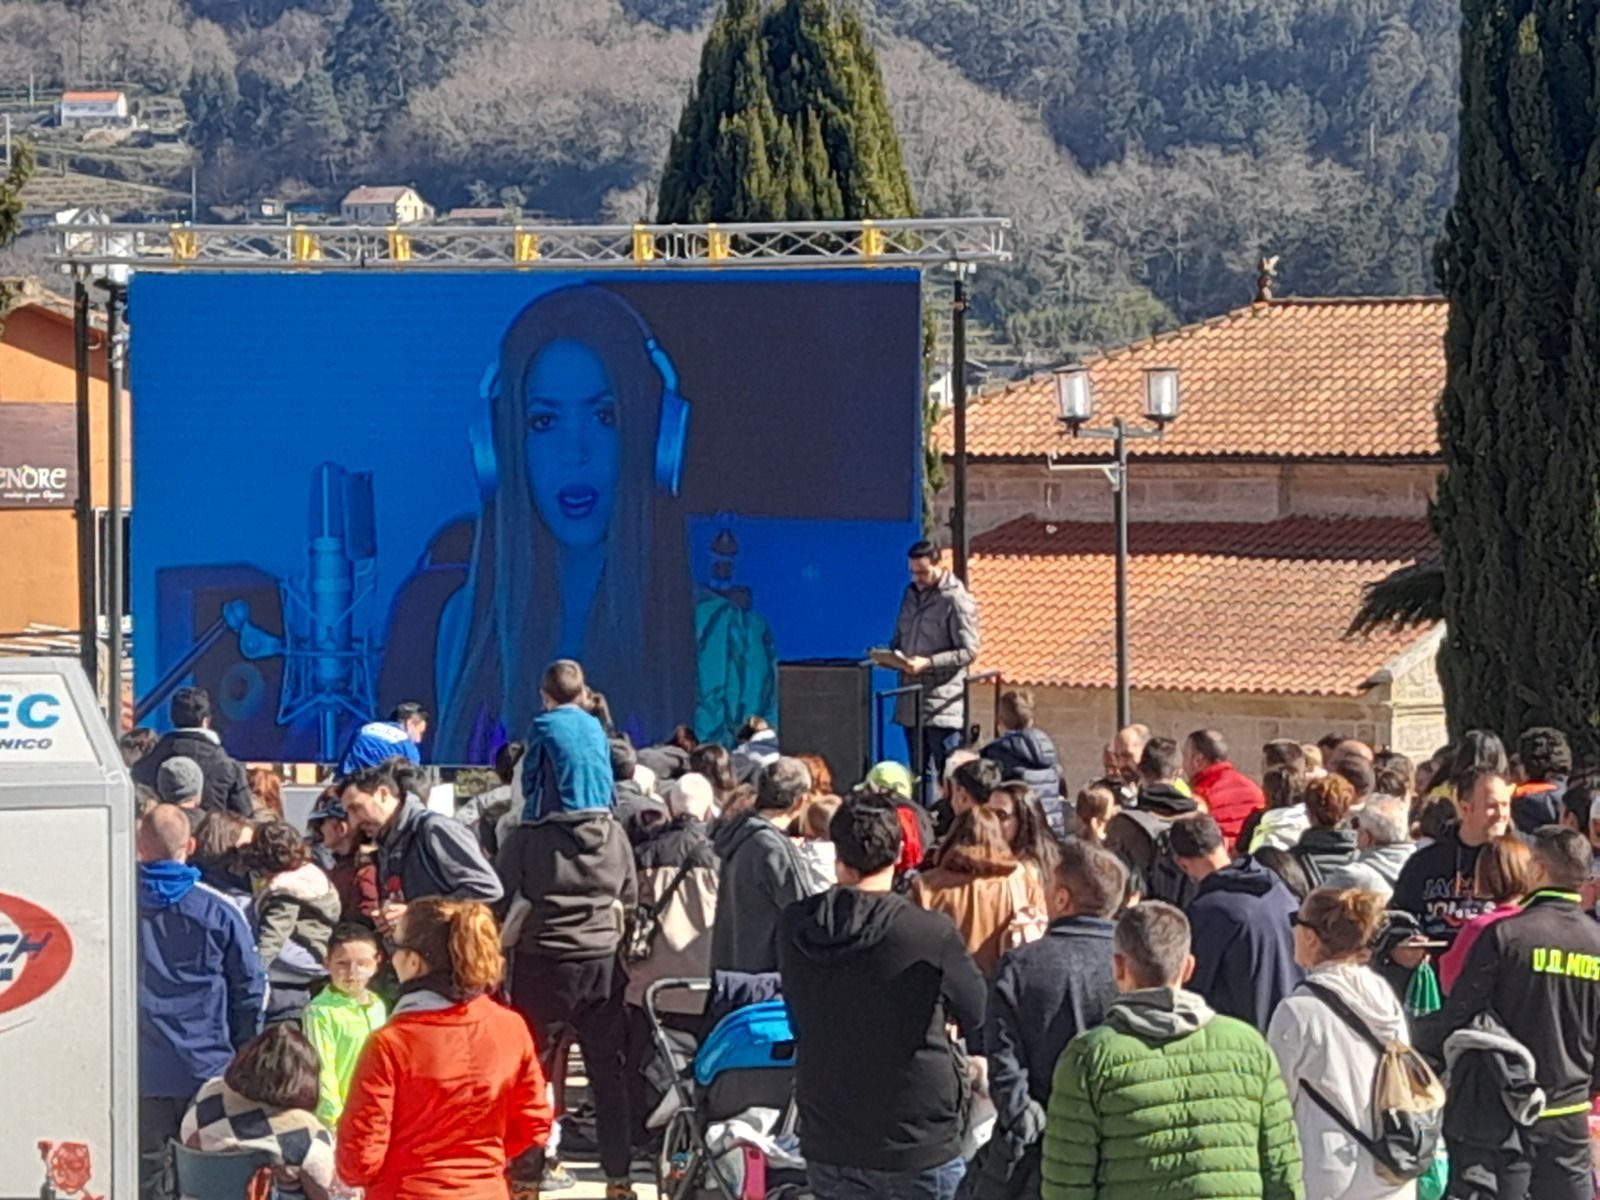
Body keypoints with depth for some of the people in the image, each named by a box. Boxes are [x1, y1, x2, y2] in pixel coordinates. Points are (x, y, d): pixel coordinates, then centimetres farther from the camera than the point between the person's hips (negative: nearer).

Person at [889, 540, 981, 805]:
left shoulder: (956, 600, -8)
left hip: (942, 703, -8)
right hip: (912, 699, 8)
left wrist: (927, 663, -20)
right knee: (920, 770, 12)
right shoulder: (912, 594, 15)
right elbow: (899, 638, 24)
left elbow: (968, 651, -13)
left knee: (949, 770, -8)